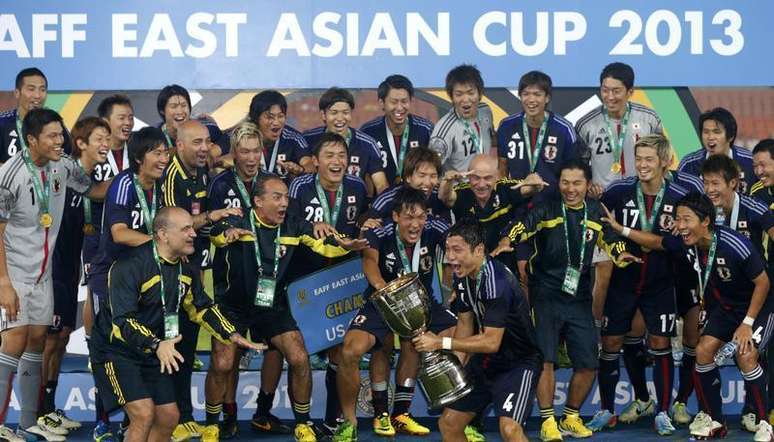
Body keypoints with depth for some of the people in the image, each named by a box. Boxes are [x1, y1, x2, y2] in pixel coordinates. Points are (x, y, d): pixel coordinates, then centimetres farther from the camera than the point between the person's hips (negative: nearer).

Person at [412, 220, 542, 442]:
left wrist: (441, 343, -27)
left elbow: (491, 342, -30)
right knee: (448, 423, 9)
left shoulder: (497, 280, -29)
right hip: (484, 362, 9)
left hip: (518, 362, -9)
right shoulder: (462, 275, -2)